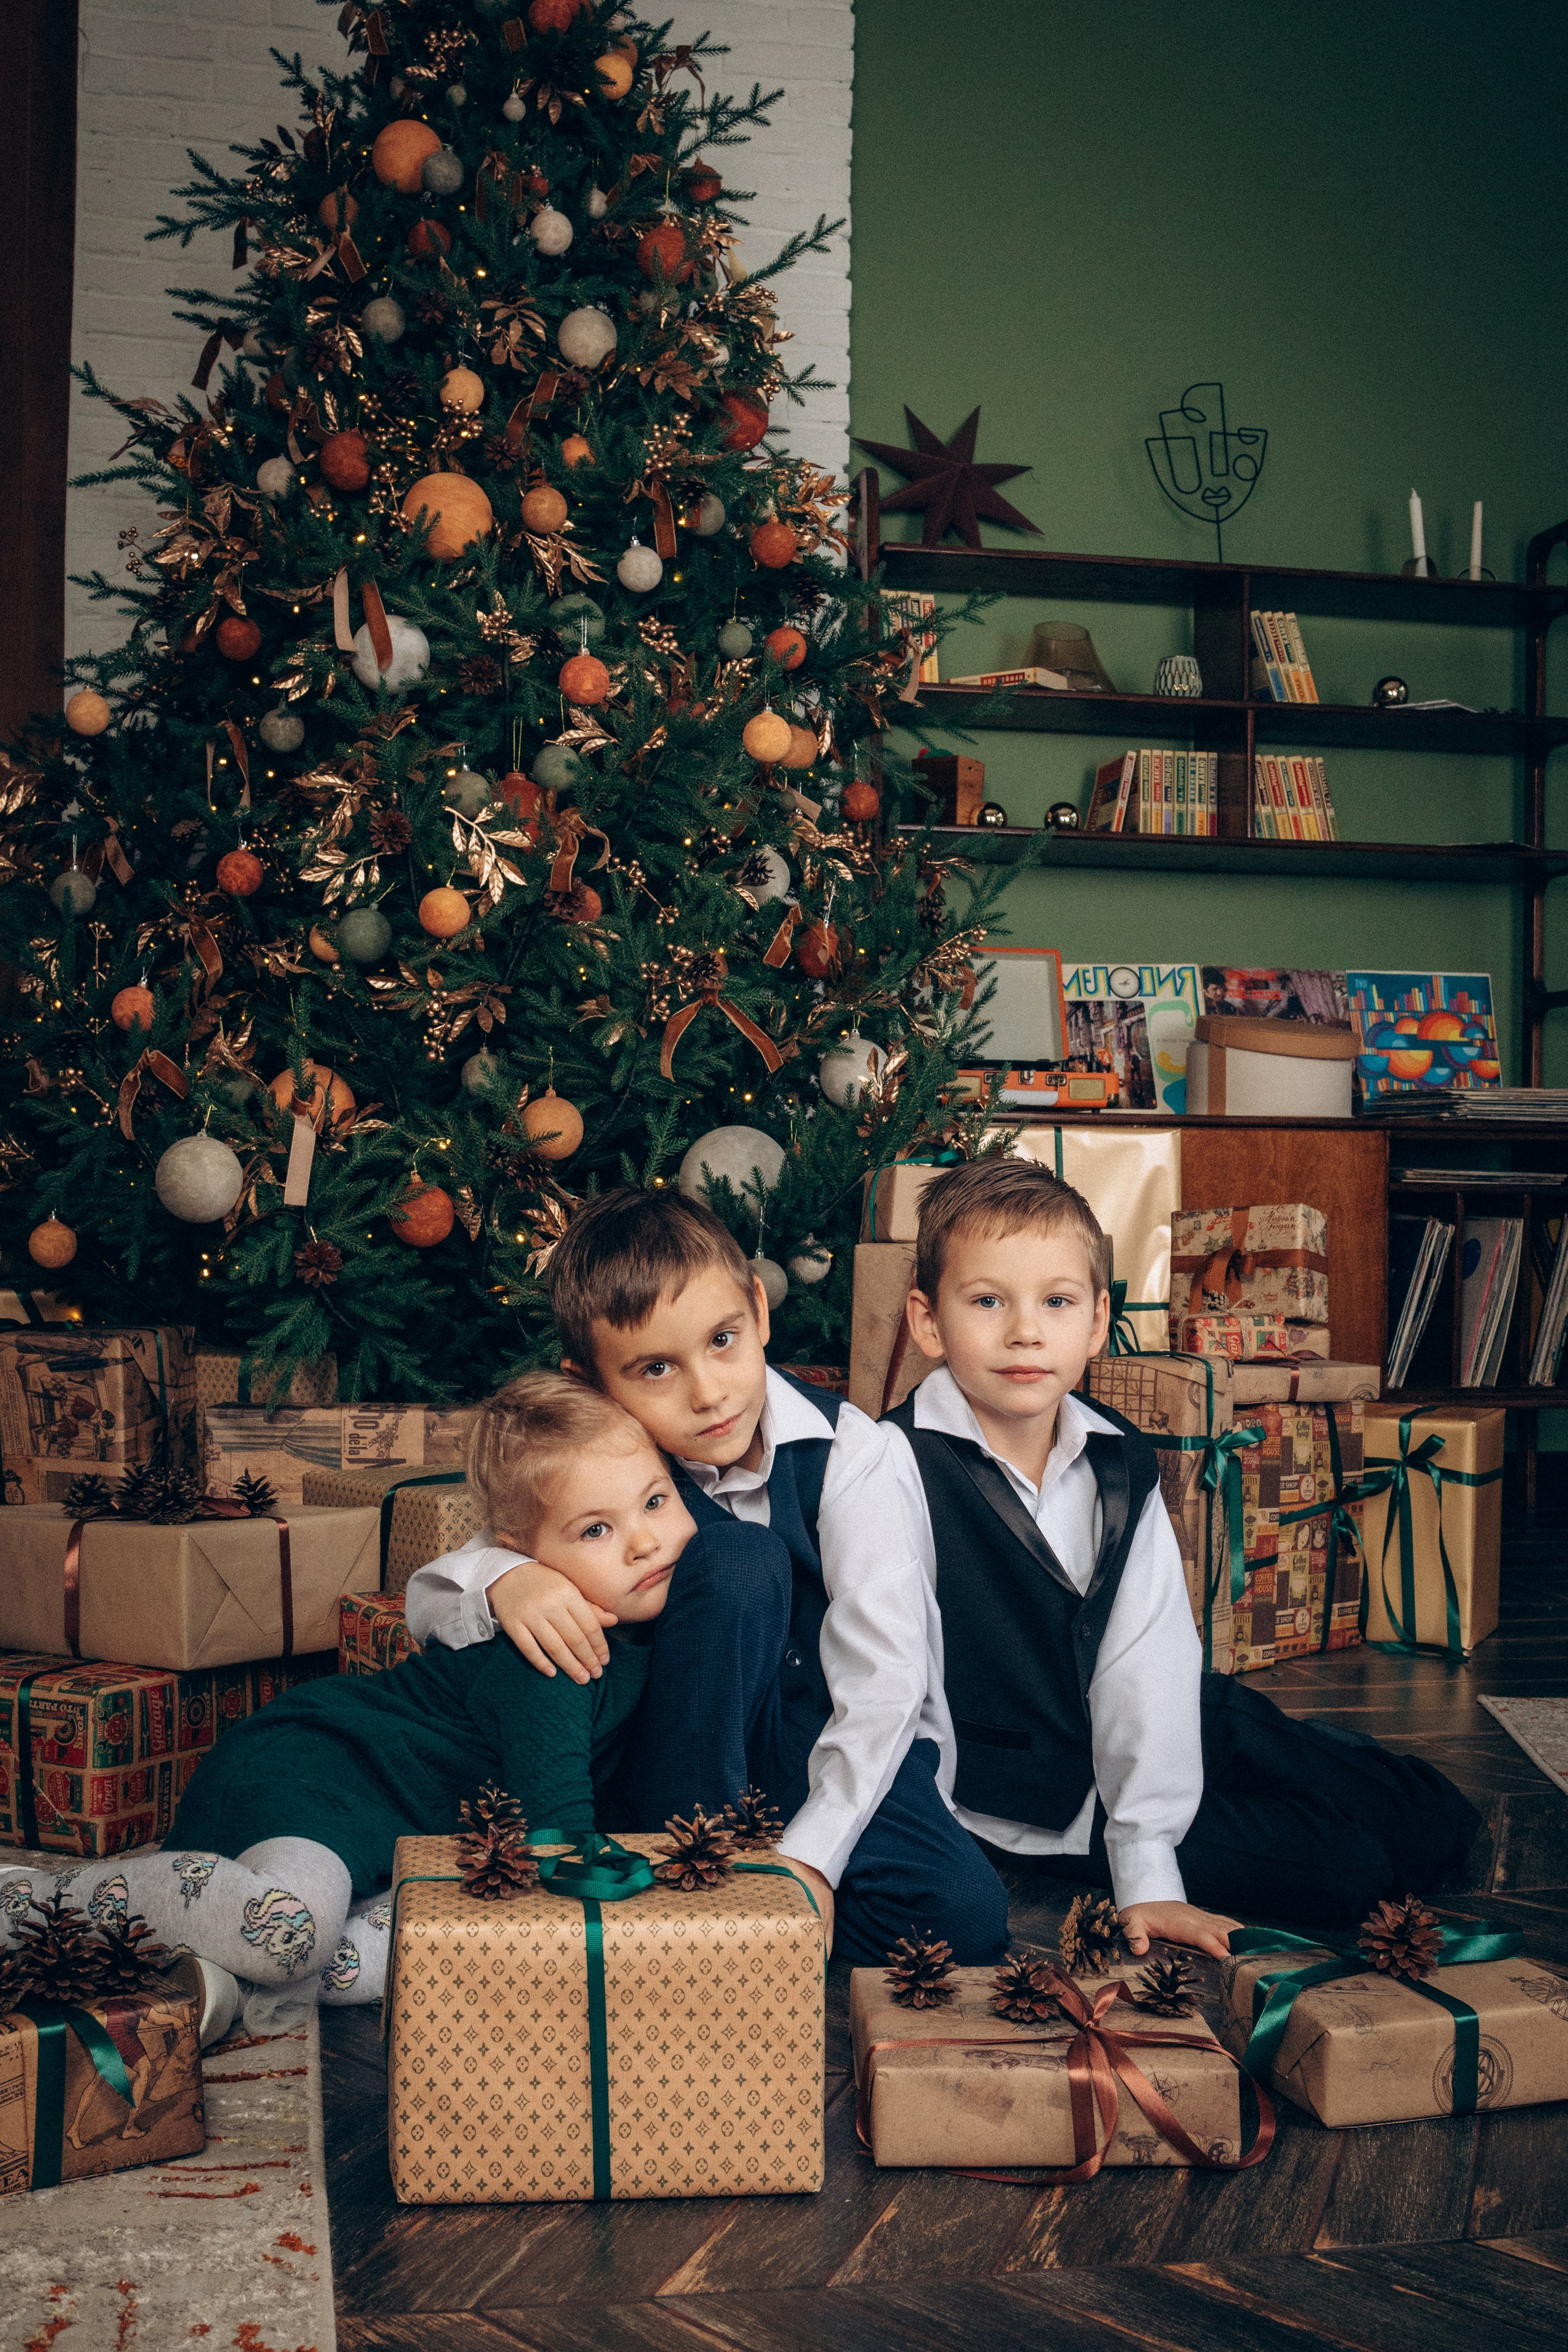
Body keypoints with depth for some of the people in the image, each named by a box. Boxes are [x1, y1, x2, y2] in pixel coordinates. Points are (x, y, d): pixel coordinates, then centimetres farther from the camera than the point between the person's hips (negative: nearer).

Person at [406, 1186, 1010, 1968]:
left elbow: (882, 1678, -22)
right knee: (735, 1559, -28)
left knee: (965, 1917, -31)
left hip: (846, 1757, 0)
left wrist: (808, 1859, -32)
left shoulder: (854, 1452, -16)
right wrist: (503, 1581, -30)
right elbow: (427, 1601, -6)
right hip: (703, 1758, 1)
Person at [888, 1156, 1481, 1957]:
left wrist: (1147, 1873, -19)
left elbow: (1146, 1662, -13)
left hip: (1139, 1741, 6)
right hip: (1030, 1787, -5)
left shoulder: (1121, 1464, -6)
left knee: (1435, 1825, 7)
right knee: (1339, 1869, -14)